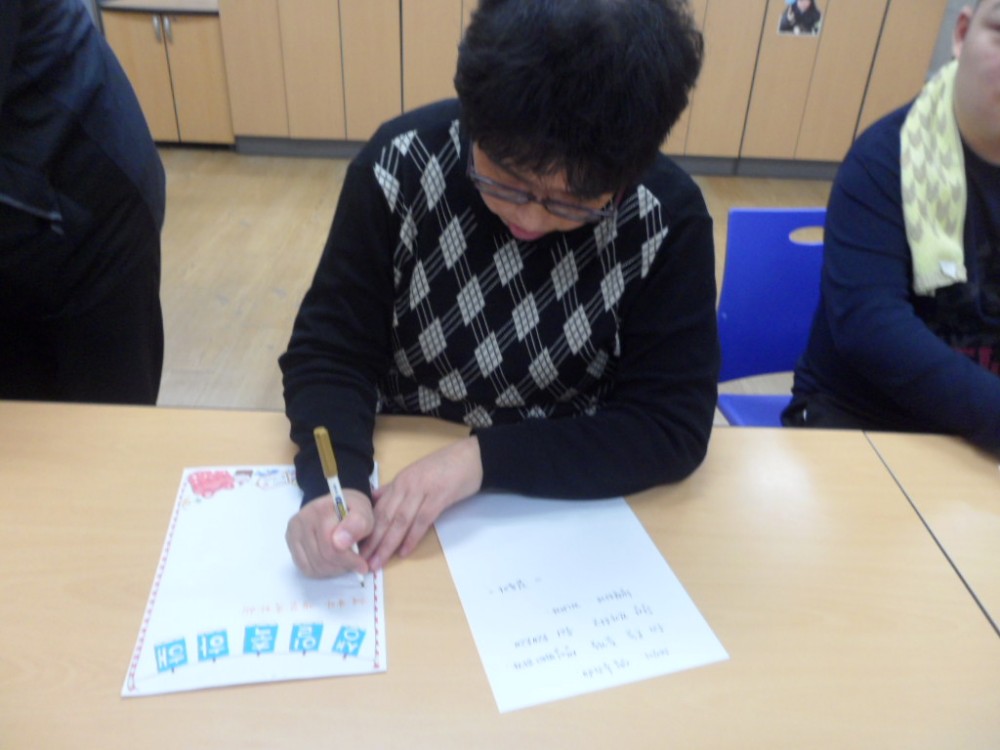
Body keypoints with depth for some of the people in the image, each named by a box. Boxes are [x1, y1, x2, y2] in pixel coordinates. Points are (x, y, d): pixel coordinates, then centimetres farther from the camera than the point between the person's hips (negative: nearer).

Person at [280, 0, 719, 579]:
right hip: (393, 486, 0)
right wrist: (336, 484, -27)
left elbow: (673, 425, -15)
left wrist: (484, 458, -25)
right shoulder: (403, 165, -14)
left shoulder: (668, 219, -16)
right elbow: (330, 352, -10)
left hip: (567, 507, 1)